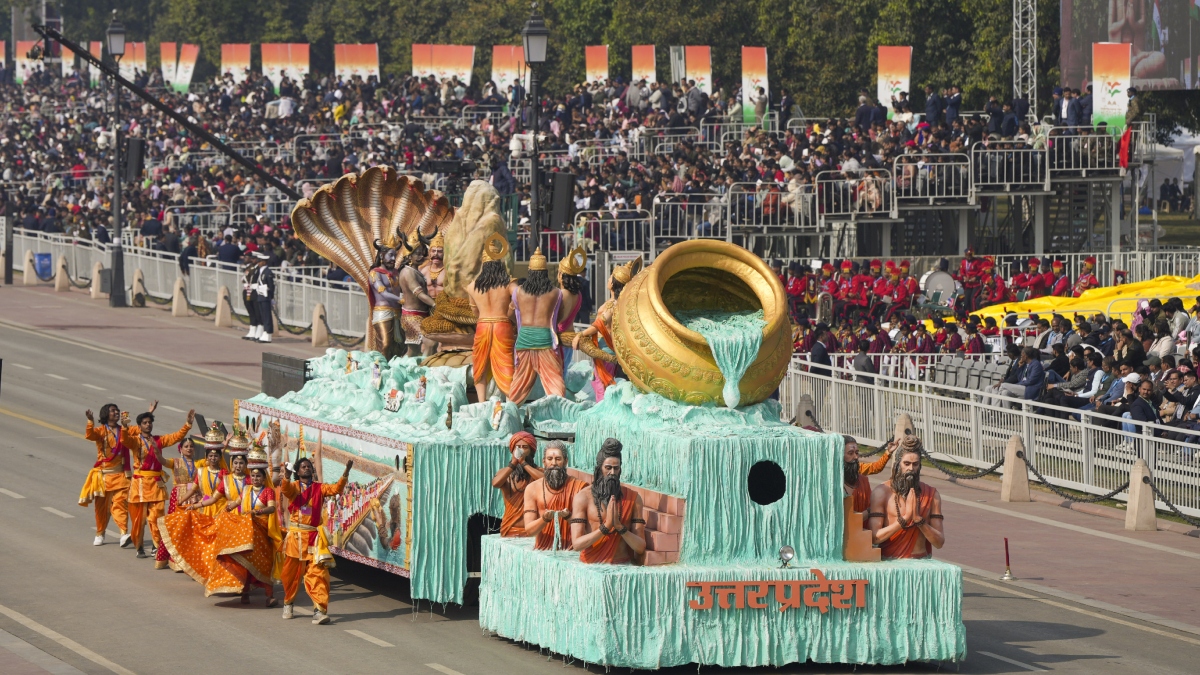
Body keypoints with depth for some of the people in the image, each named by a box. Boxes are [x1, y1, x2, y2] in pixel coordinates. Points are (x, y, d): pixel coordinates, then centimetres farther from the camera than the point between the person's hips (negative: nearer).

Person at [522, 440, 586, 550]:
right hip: (542, 550, 1)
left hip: (570, 549, -1)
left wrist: (568, 516, -19)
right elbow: (528, 530, 2)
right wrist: (545, 518, -17)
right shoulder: (533, 489, 6)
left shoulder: (578, 486, 3)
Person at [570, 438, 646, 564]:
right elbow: (577, 544, -5)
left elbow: (640, 547, 3)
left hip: (623, 568, 1)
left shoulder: (633, 499, 8)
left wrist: (620, 527, -12)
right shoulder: (583, 498, 3)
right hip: (591, 566, -1)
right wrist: (606, 526, -14)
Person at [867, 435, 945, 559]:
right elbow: (874, 537, -7)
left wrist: (918, 519, -9)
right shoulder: (882, 492, 1)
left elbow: (939, 543, 4)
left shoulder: (931, 495, 8)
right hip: (889, 562, -1)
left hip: (921, 563, 1)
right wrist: (905, 518, -12)